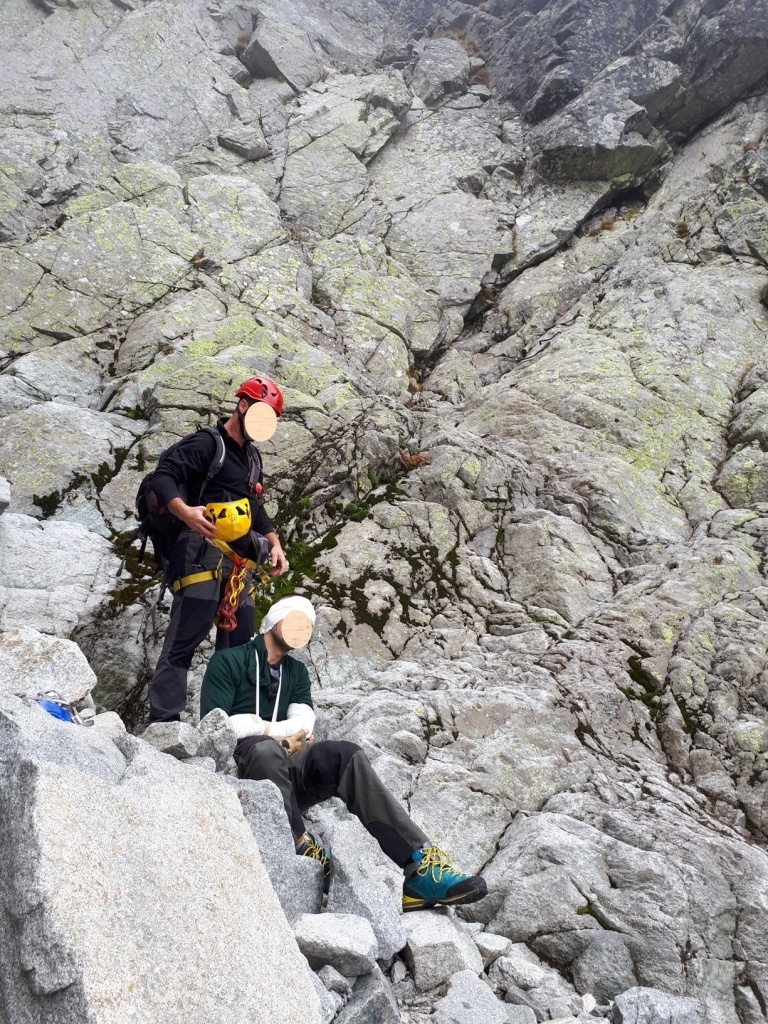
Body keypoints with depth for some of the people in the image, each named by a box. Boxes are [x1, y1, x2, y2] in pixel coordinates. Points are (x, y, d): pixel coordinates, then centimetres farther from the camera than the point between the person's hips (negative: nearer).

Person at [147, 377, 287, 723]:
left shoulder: (252, 457, 23)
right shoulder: (207, 443, -5)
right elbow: (162, 477, -15)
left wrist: (274, 544, 17)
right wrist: (186, 512, -32)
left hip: (238, 559, 9)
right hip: (203, 553, -9)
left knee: (239, 639, 11)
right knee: (185, 638, -12)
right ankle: (163, 718, -12)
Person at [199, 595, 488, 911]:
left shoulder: (297, 672, 22)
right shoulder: (228, 661, 6)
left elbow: (303, 725, 4)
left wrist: (259, 727, -12)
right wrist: (267, 732, -7)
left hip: (284, 767, 4)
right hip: (239, 764, -4)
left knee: (344, 754, -26)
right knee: (265, 748, -39)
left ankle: (421, 866, -38)